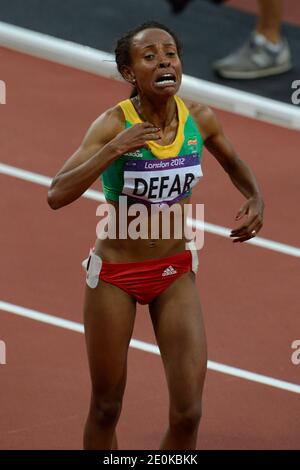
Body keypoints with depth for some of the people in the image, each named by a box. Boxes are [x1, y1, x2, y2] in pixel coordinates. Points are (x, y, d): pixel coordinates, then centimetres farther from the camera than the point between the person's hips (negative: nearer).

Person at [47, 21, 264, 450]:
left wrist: (255, 198, -5)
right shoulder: (113, 124, -19)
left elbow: (233, 164, 15)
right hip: (115, 273, -3)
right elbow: (57, 195, -31)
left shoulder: (200, 120, -8)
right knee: (106, 410, 10)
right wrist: (115, 149, -39)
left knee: (188, 413, -5)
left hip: (176, 271, 3)